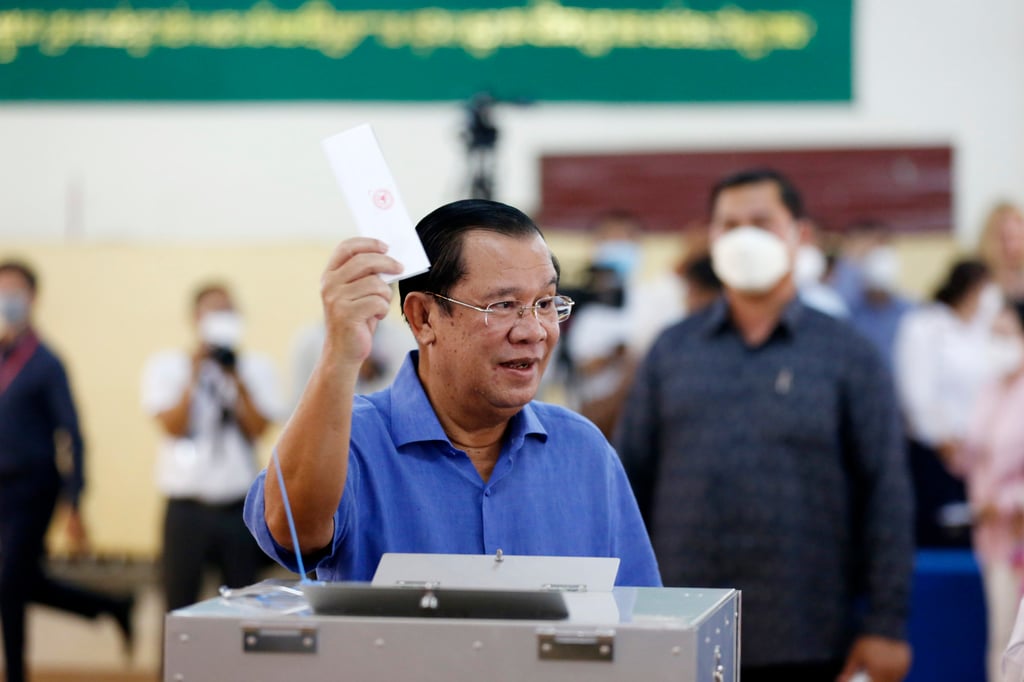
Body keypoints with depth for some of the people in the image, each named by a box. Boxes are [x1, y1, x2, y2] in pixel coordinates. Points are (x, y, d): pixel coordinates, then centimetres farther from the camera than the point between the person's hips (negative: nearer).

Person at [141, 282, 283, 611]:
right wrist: (194, 375, -11)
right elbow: (173, 426, -8)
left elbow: (257, 429, -5)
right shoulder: (167, 366, 3)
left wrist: (237, 379, -12)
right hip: (188, 506, -2)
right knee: (179, 605, 0)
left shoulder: (257, 368, 6)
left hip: (239, 506, 2)